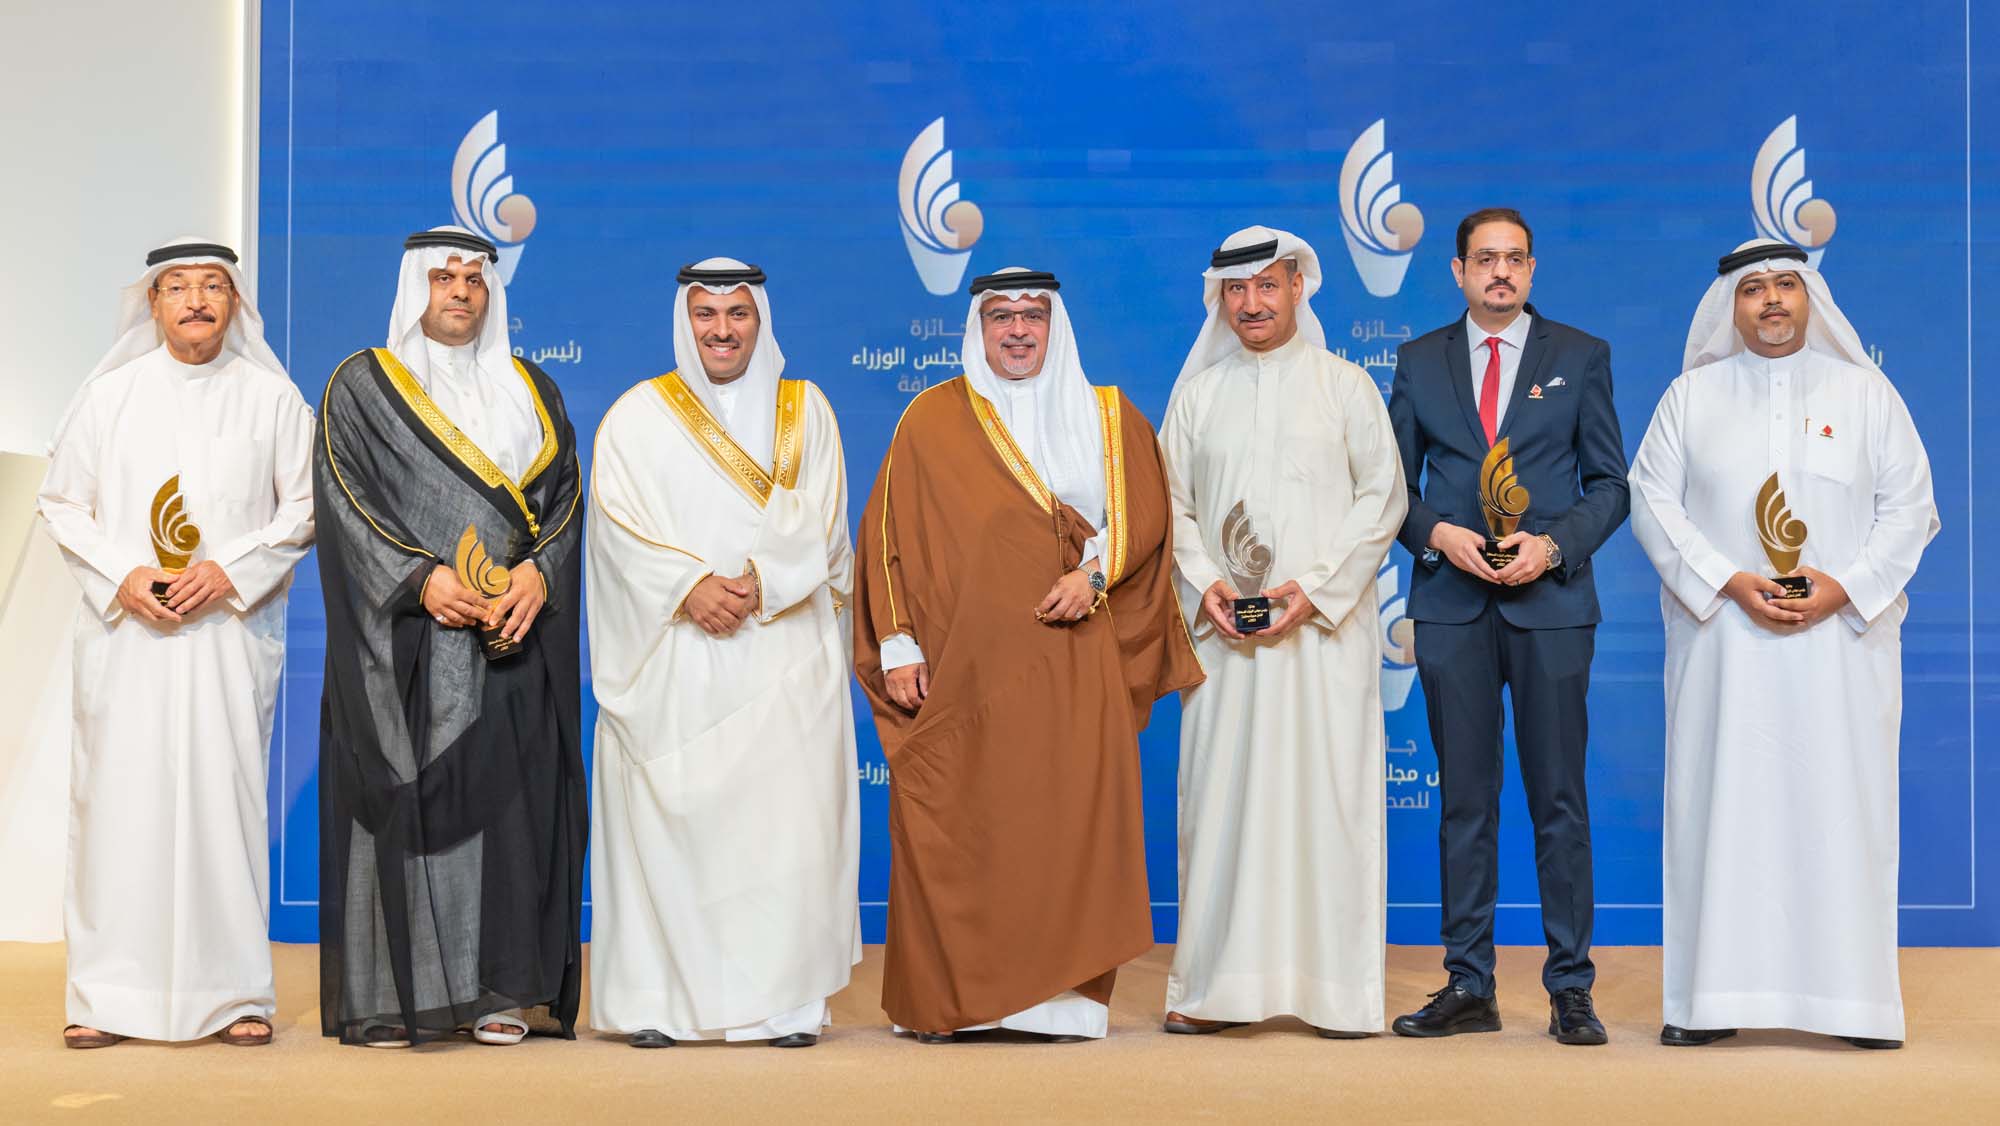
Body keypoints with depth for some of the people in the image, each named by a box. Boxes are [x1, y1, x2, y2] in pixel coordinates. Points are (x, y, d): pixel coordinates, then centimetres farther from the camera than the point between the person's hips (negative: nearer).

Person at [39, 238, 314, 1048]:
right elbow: (62, 502, 9)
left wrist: (231, 569, -9)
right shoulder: (110, 393, 6)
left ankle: (234, 991, 4)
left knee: (225, 793, -3)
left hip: (229, 630, -1)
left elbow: (304, 507, 5)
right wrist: (121, 574, -7)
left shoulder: (271, 397, 4)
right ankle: (108, 994, 7)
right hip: (126, 627, 1)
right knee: (120, 793, -1)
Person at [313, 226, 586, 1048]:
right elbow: (345, 496, -4)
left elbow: (563, 494, 9)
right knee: (404, 797, -5)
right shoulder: (362, 387, 7)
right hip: (403, 633, -3)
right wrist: (420, 577, -16)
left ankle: (500, 989, 5)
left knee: (507, 799, 0)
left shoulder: (532, 391, 16)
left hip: (514, 634, 3)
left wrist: (538, 571, -10)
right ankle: (388, 995, -1)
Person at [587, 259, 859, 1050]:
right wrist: (690, 585, -15)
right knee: (666, 822, -4)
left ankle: (788, 999, 2)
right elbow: (620, 524, -1)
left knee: (786, 825, -4)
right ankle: (657, 1003, 2)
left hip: (783, 652, 1)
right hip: (671, 658, -1)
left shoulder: (806, 412, 13)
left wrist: (757, 583, -13)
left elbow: (818, 524, 3)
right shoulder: (638, 416, 9)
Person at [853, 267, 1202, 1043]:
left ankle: (1064, 994, 3)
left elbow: (1143, 512, 8)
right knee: (951, 827, -3)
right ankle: (945, 998, 5)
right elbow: (891, 533, 6)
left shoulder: (1107, 418, 12)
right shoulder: (931, 419, 9)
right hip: (960, 663, 0)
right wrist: (897, 643, -2)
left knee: (1069, 822, -4)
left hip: (1071, 664, 1)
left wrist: (1096, 572, -10)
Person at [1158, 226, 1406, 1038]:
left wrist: (1313, 585, -10)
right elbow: (1172, 504, 11)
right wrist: (1205, 583, -7)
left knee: (1328, 794, -3)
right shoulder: (1197, 392, 11)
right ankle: (1219, 986, 7)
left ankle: (1338, 987, 4)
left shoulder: (1345, 385, 6)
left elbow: (1384, 497, 1)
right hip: (1225, 629, 2)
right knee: (1222, 794, 0)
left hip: (1324, 627, -2)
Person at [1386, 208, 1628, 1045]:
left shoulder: (1580, 356, 7)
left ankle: (1571, 990, 8)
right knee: (1464, 800, 5)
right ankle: (1468, 988, 11)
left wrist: (1553, 545, -10)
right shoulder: (1420, 361, 11)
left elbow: (1609, 483, 6)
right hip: (1451, 603, 1)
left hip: (1550, 601, -1)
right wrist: (1437, 533, -8)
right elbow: (1396, 481, 11)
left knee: (1559, 799, 1)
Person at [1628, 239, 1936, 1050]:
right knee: (1722, 804, -1)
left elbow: (1909, 505, 4)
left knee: (1841, 806, 0)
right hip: (1724, 642, 0)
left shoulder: (1867, 393, 9)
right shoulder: (1691, 395, 9)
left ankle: (1854, 997, 6)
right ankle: (1715, 996, 4)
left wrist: (1847, 588, -11)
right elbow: (1652, 499, 1)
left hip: (1841, 642, 0)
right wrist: (1729, 583, -11)